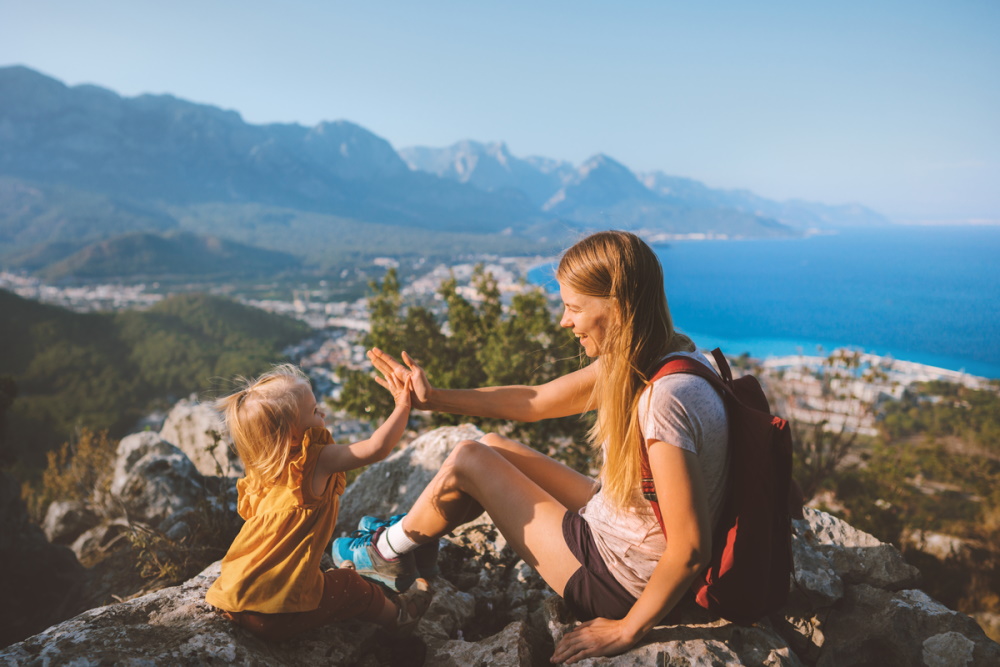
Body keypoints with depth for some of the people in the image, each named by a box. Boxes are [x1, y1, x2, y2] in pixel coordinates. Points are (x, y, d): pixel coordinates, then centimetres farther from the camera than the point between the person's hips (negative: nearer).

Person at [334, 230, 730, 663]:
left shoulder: (665, 399, -33)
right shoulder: (637, 359, -4)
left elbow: (691, 549, -31)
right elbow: (536, 401, 4)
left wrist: (626, 630, -17)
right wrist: (434, 399, 3)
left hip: (619, 582, -8)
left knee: (469, 460, -6)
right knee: (494, 447, 12)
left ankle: (382, 551, 22)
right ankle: (405, 535, 34)